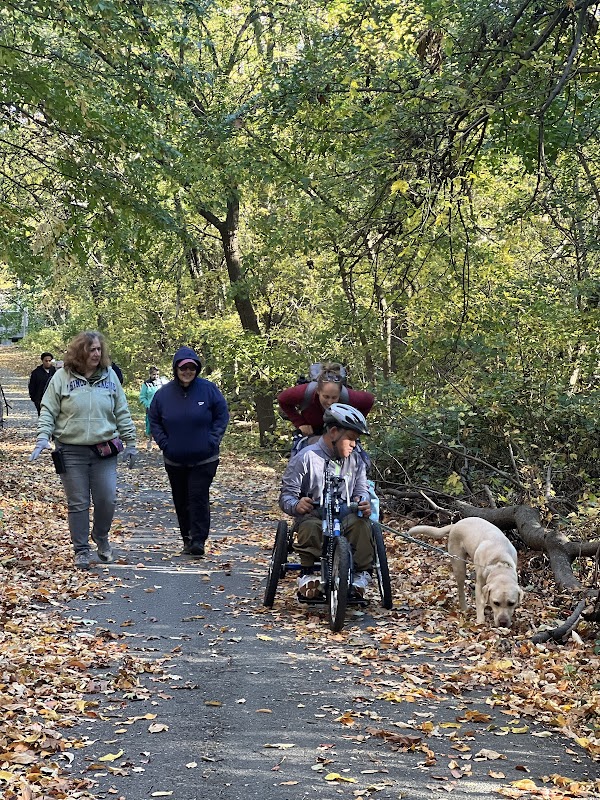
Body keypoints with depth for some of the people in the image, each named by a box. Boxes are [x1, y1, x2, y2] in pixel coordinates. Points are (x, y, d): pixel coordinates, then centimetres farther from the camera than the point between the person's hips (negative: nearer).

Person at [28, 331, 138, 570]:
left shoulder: (109, 376, 4)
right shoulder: (62, 377, -2)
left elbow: (122, 413, 10)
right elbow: (48, 411, 0)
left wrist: (130, 442, 10)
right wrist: (43, 438, -12)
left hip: (104, 451, 2)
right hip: (72, 451, -1)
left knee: (107, 500, 0)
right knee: (78, 504, 4)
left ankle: (101, 538, 27)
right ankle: (81, 550, 17)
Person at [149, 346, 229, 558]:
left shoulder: (208, 389, -7)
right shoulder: (164, 393, -2)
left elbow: (222, 415, 0)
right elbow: (154, 421, 9)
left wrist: (213, 440, -9)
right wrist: (164, 443, -3)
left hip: (204, 459, -3)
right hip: (174, 460, 3)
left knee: (199, 498, -10)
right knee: (181, 501, 11)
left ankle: (198, 540, -7)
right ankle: (187, 539, 23)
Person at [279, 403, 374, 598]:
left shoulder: (356, 461, 12)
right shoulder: (305, 458, -3)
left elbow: (361, 490, 7)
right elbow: (286, 494, -5)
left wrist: (363, 503, -19)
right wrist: (296, 505, -30)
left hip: (345, 515, 3)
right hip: (313, 514, -3)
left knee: (360, 523, -32)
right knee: (310, 526, -39)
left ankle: (361, 574, -19)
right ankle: (307, 574, -22)